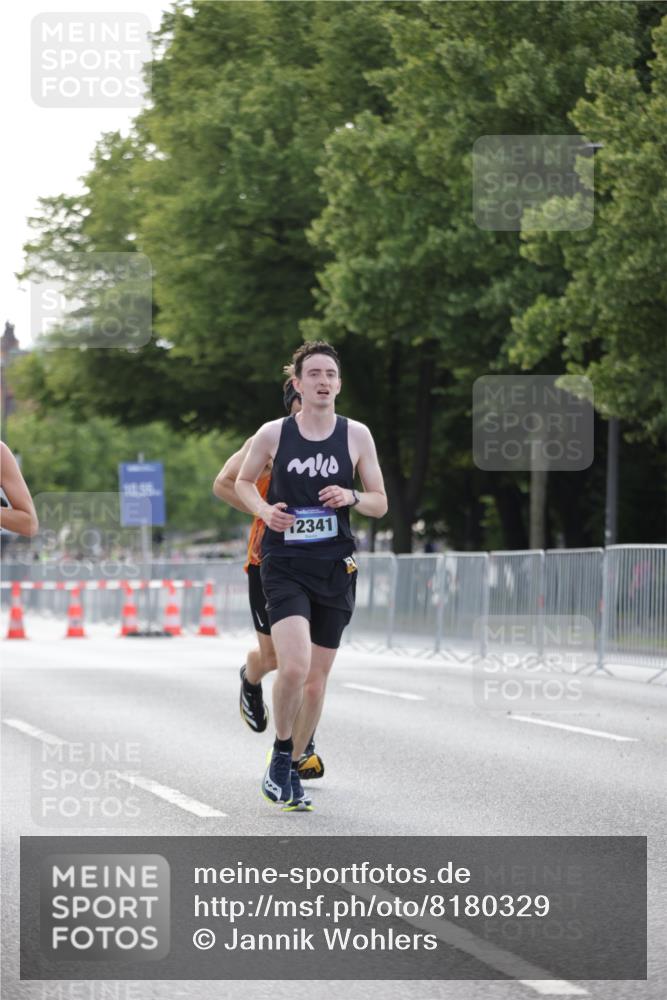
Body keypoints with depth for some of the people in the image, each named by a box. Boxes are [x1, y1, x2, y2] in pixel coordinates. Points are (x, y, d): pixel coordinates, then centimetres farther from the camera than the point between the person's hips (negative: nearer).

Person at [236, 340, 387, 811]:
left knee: (317, 678, 8)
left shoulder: (357, 435, 2)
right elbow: (243, 481, 15)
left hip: (335, 567, 2)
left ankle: (291, 770, 25)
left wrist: (352, 497, -14)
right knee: (294, 666, -21)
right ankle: (281, 755, 1)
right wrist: (263, 509, -5)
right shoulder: (273, 434, -1)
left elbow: (380, 503, 8)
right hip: (285, 565, -2)